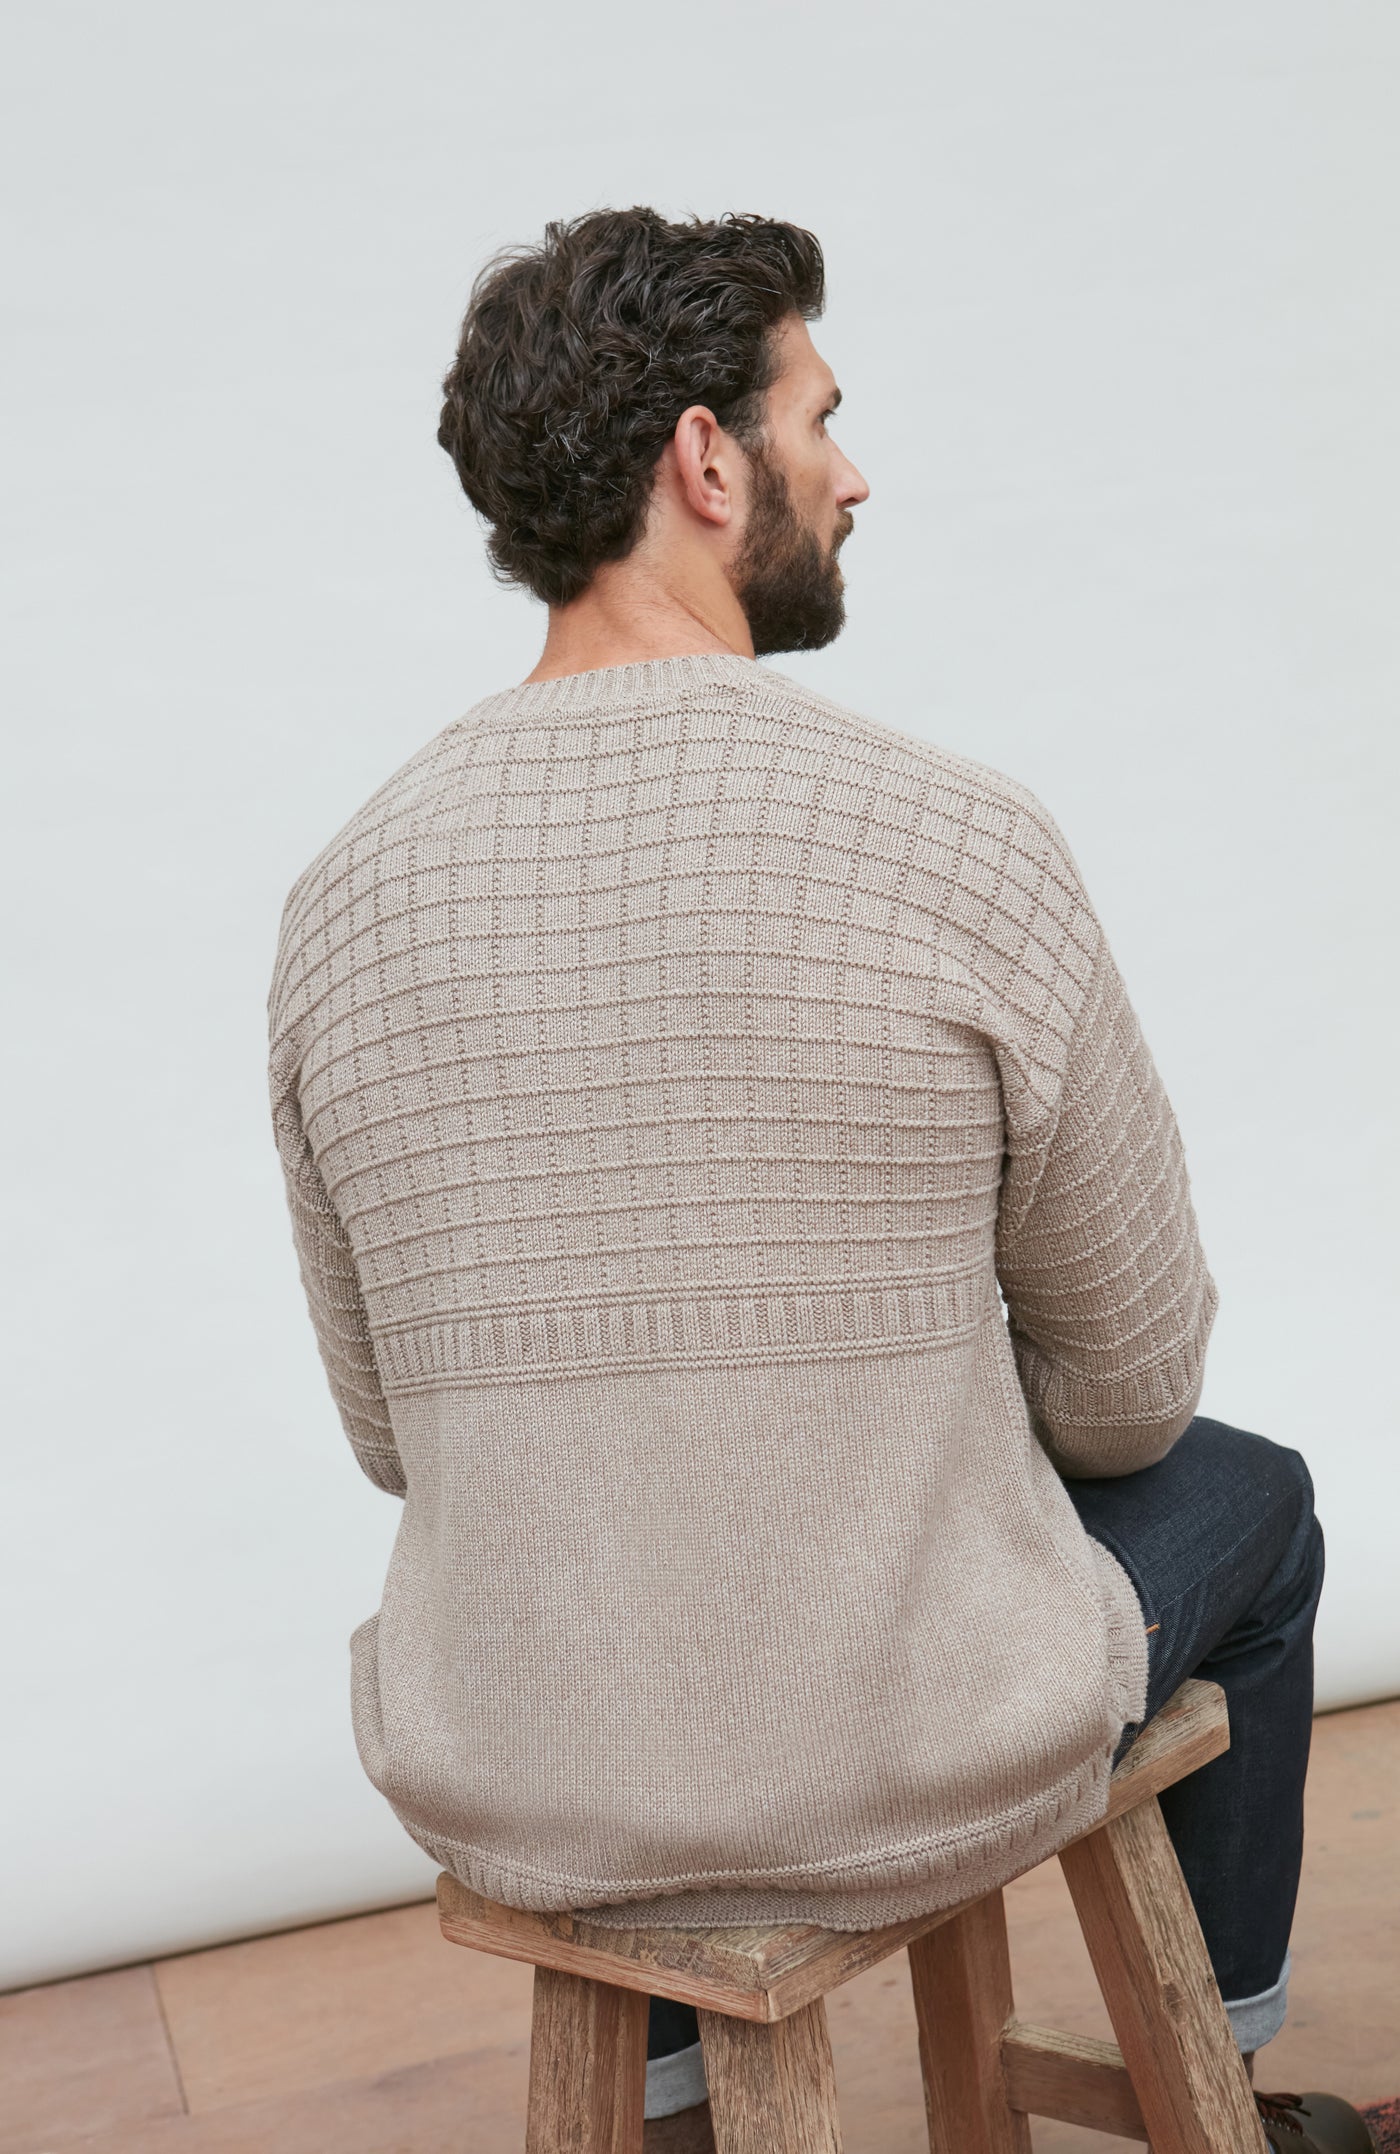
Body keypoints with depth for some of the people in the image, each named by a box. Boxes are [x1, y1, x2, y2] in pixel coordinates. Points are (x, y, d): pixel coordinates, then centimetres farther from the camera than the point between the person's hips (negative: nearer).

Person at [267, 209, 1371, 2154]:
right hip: (931, 1778, -3)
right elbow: (1131, 1381, -5)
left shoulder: (345, 902, -7)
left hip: (508, 1800, 4)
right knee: (1250, 1500, 29)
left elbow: (397, 1435, 4)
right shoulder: (961, 846, -18)